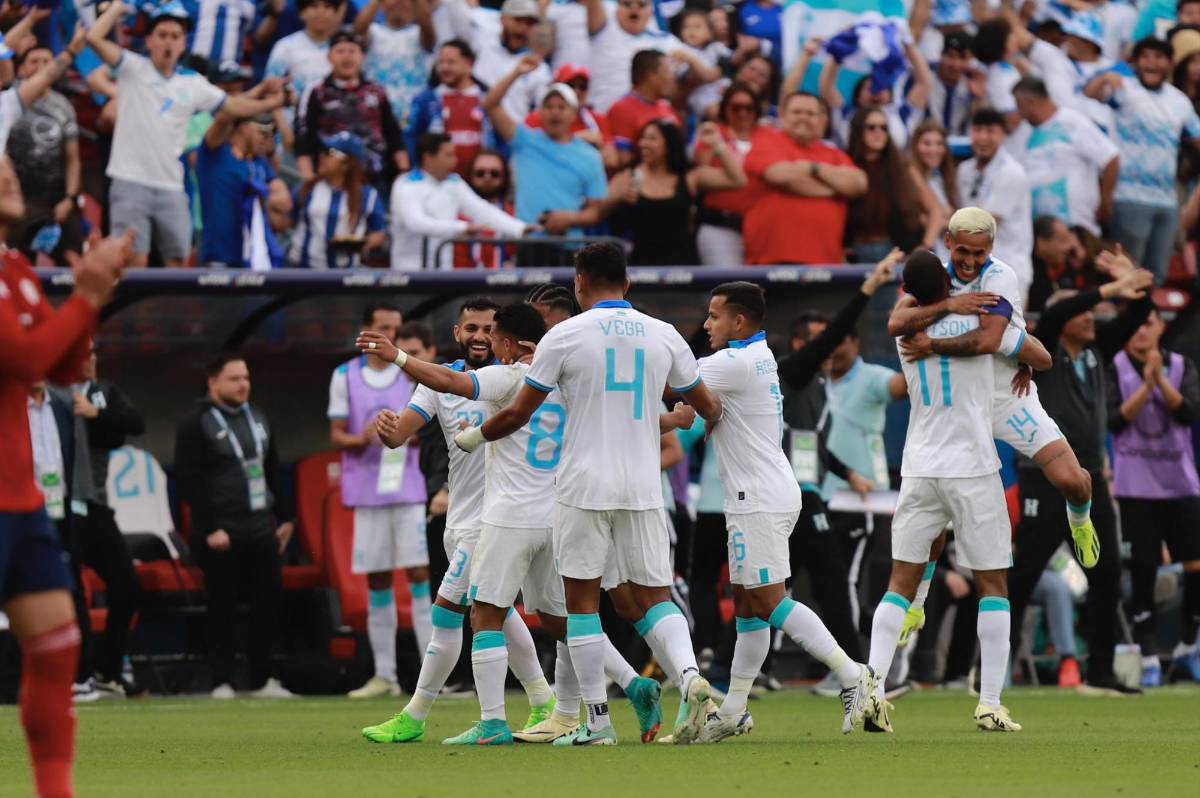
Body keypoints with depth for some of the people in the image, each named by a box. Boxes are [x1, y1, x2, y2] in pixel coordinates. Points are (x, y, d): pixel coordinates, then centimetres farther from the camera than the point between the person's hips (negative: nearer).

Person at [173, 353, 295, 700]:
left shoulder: (258, 418, 17)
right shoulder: (196, 424, -5)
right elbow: (189, 481, -11)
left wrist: (283, 517, 18)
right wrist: (210, 528, -16)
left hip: (261, 528, 6)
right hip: (222, 533, -6)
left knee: (268, 600, 3)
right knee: (223, 607, -4)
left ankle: (263, 680, 11)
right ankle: (222, 682, 2)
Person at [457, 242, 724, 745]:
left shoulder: (565, 336, -4)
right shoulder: (663, 335, 6)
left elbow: (518, 413, 0)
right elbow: (707, 406, 18)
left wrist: (473, 437, 18)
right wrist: (715, 417, 42)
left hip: (585, 486, -3)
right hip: (644, 487, 3)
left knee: (582, 599, 5)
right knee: (653, 596, 8)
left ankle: (598, 721, 3)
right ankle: (689, 675, -19)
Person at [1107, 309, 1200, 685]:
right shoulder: (1114, 368, 0)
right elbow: (1115, 420, -9)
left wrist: (1161, 379, -18)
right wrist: (1146, 385, -17)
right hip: (1137, 487, -2)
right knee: (1143, 571, -5)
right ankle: (1149, 658, -1)